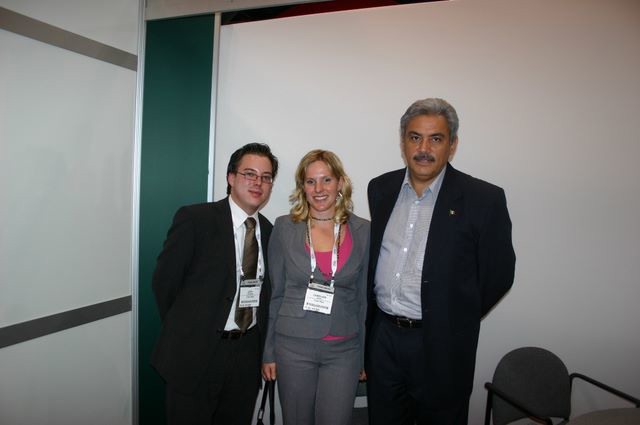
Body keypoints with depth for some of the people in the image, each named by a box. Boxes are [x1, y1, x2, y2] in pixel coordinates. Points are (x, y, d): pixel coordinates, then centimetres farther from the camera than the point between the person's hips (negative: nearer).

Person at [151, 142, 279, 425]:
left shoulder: (270, 232, 3)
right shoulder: (194, 219, -11)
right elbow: (164, 280, -6)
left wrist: (261, 347, 5)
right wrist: (182, 334, 1)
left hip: (247, 356, 4)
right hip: (195, 354, -4)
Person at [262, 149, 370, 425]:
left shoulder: (362, 231, -1)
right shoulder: (285, 227, -3)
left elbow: (364, 296, 5)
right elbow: (275, 293, 2)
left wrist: (364, 354, 7)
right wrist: (268, 351, 4)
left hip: (343, 350, 0)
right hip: (293, 345, 0)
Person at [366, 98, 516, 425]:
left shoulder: (484, 199, -11)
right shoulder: (380, 189, 3)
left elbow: (498, 274, -5)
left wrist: (454, 321, -1)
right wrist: (376, 318, 9)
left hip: (441, 344, -3)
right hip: (382, 336, 4)